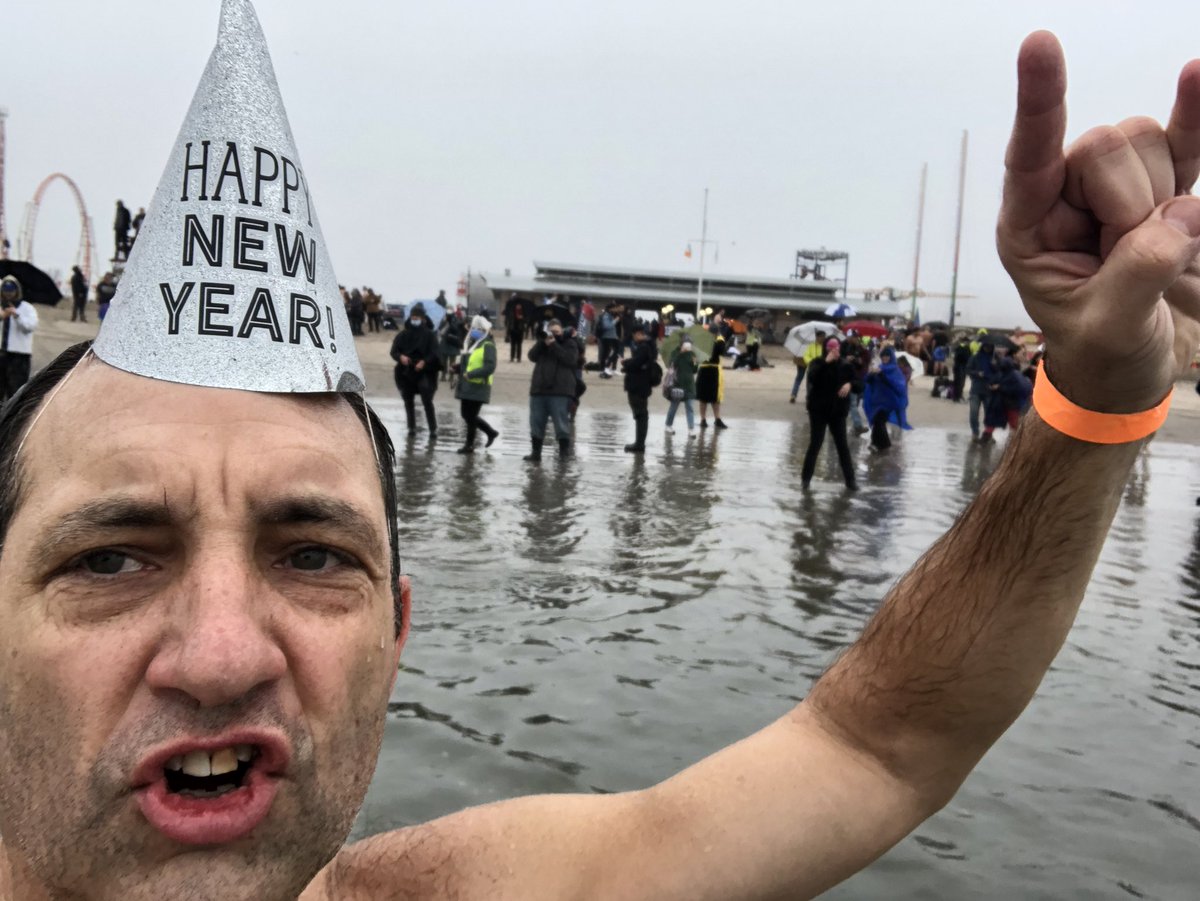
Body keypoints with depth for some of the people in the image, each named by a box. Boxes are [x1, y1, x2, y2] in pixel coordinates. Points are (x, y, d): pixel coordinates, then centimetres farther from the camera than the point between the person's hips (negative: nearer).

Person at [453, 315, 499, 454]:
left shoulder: (488, 346, -12)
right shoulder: (471, 344, 17)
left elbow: (490, 367, -22)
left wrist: (471, 374, -27)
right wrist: (459, 366, 7)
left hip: (478, 387, -9)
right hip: (467, 386, 9)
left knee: (471, 416, -2)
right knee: (467, 415, 14)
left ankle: (469, 445, 11)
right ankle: (491, 432, 29)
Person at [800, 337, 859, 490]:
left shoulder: (845, 365, 2)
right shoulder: (818, 363, -5)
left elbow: (857, 382, 7)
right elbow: (812, 378, -23)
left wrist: (850, 384, -15)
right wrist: (826, 362, -27)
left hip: (838, 410, 2)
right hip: (818, 409, -2)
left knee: (842, 445, 3)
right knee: (815, 444, 0)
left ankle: (850, 480, 8)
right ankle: (805, 477, 12)